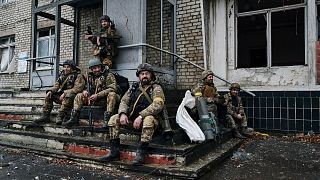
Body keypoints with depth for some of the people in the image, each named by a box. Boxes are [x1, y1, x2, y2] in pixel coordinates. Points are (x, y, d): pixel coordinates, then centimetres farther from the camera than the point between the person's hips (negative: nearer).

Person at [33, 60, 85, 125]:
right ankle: (45, 116, -1)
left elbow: (77, 89, -18)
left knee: (68, 96, -38)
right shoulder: (62, 75, 16)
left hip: (73, 96, -8)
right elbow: (56, 86, 15)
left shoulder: (78, 76, -6)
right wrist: (50, 91, -7)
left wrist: (65, 93, -26)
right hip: (62, 95, 8)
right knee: (49, 96, 0)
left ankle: (60, 116, -33)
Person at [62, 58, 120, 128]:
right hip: (94, 100, 6)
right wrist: (85, 91, -2)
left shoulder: (109, 75, -6)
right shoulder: (90, 76, 14)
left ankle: (106, 120, -37)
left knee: (112, 94, -37)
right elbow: (88, 88, 26)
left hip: (105, 99, -6)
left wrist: (97, 95, -23)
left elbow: (112, 88, -18)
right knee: (79, 96, 1)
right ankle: (74, 118, -2)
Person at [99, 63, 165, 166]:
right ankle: (114, 152, -5)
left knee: (148, 120, -38)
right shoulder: (134, 87, 13)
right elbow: (124, 101, 10)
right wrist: (123, 114, -12)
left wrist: (141, 116, -28)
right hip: (132, 118, 6)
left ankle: (140, 155, -30)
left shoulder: (156, 88, -4)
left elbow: (158, 105, -21)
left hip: (147, 117, -5)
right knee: (114, 119, -9)